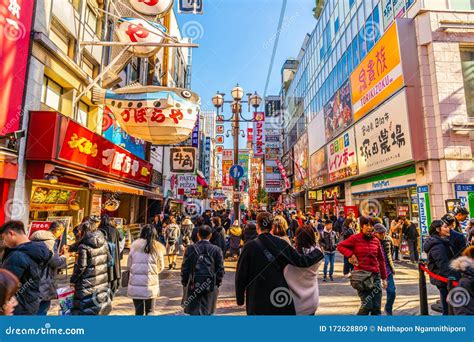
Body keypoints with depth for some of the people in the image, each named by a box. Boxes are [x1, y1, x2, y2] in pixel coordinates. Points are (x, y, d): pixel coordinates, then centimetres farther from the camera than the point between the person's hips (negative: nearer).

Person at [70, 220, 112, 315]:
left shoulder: (83, 247, -15)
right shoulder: (104, 243, 2)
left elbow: (80, 266, -14)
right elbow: (109, 259, 8)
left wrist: (73, 280, 0)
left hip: (88, 286, -6)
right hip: (103, 285, 6)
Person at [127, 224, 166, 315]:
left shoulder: (135, 245, -1)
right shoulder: (157, 248, -3)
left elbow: (129, 264, 5)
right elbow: (160, 267, 3)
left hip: (136, 284, 1)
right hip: (151, 284, -1)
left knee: (138, 311, 14)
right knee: (150, 311, 16)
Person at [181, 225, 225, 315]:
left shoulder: (190, 249, -6)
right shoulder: (216, 250, -6)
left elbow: (185, 268, -3)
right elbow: (220, 270, -3)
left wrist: (184, 283, 8)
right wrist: (218, 284, 9)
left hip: (193, 285, 0)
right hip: (210, 287, 0)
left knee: (194, 312, 11)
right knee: (207, 313, 14)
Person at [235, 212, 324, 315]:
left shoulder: (250, 246, -12)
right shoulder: (281, 244, -6)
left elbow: (241, 275, -8)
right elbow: (301, 261, -4)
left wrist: (240, 298, 5)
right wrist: (318, 252, 14)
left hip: (258, 299, -2)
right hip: (280, 297, 3)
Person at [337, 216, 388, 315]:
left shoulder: (376, 240, 7)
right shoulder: (355, 238, -6)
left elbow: (381, 260, 13)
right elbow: (340, 246, 2)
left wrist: (384, 278, 13)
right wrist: (351, 254, -13)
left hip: (375, 275, 5)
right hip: (362, 275, -5)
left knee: (377, 308, 7)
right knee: (367, 305, -8)